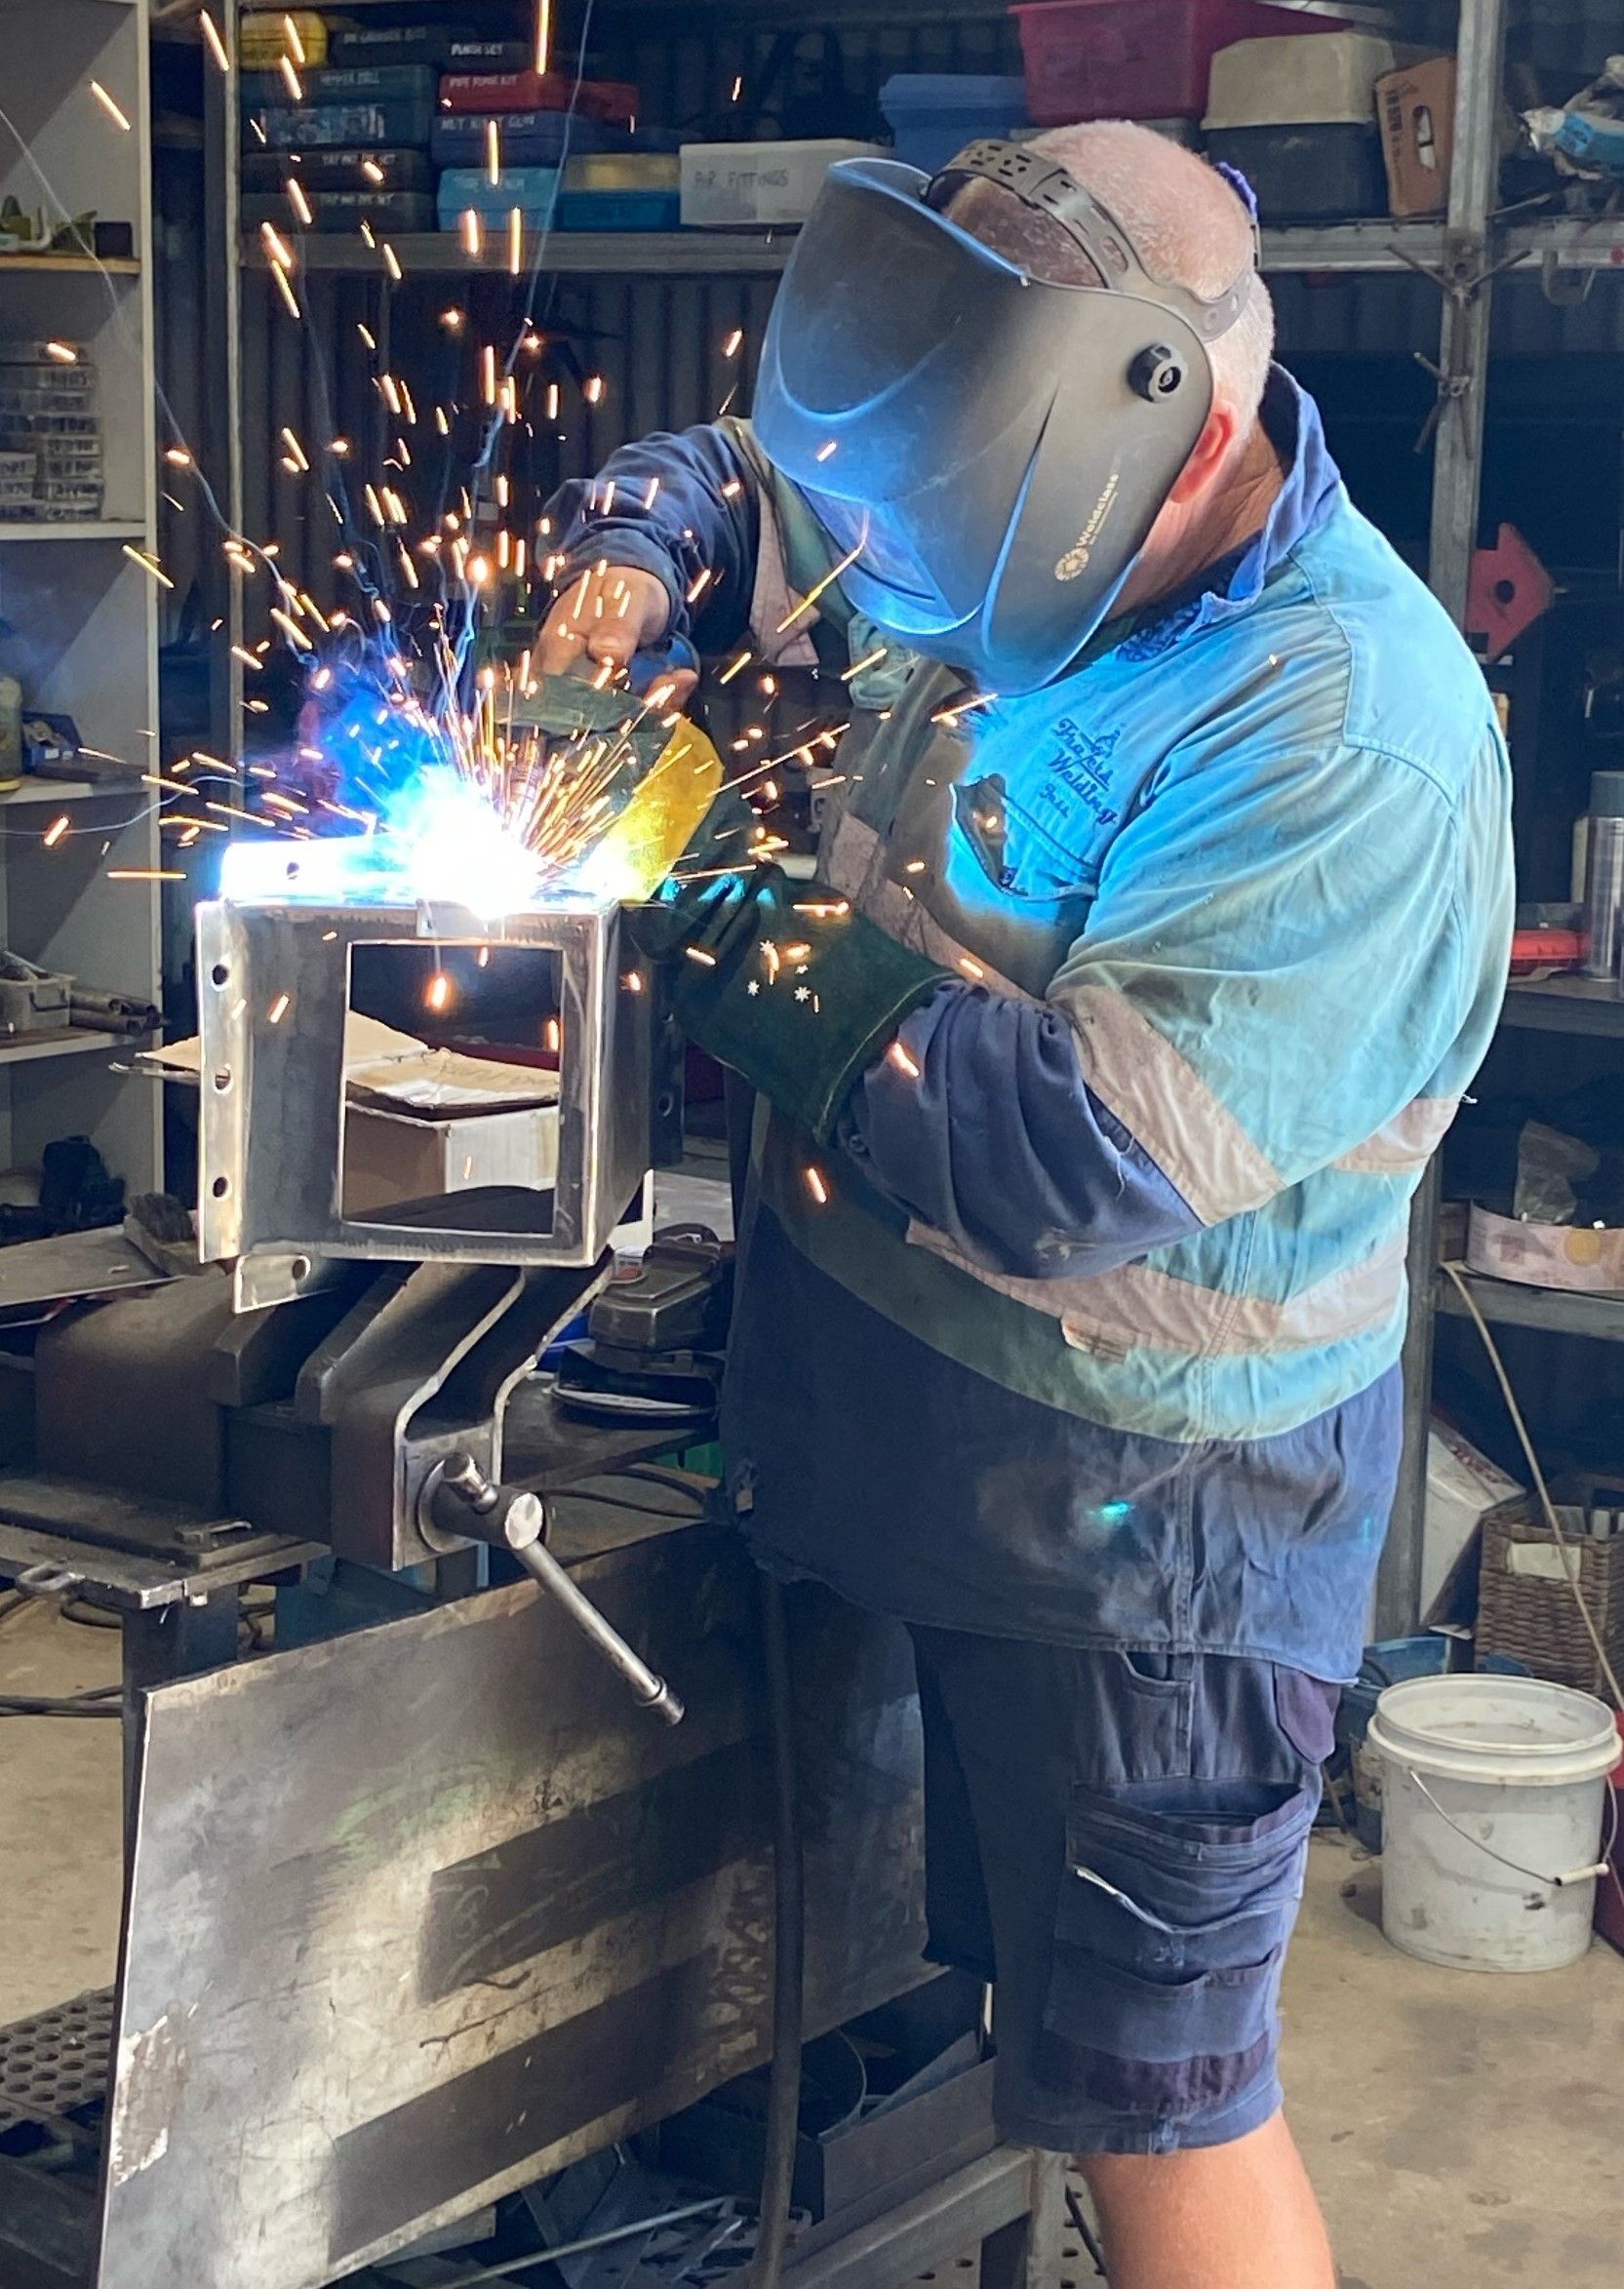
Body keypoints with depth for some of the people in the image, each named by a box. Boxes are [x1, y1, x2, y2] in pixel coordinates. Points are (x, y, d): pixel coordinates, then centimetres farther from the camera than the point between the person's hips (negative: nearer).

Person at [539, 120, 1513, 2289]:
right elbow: (724, 480, 16)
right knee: (1022, 1985, 22)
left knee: (1155, 2107, 2)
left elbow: (1113, 1146, -32)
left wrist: (762, 970, -25)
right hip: (916, 1430, 8)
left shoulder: (1353, 739, -25)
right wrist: (628, 571, -7)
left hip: (1143, 1514, -8)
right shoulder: (1020, 539, 0)